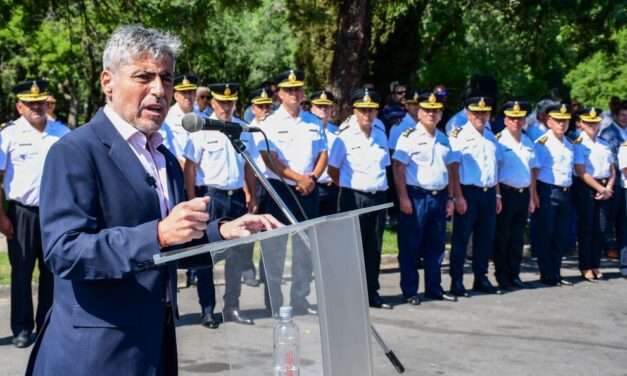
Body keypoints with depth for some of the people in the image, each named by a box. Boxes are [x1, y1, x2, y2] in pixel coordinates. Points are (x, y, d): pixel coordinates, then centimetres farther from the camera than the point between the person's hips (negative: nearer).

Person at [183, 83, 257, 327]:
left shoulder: (243, 129, 10)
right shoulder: (202, 129, -5)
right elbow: (189, 167, -6)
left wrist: (251, 197, 13)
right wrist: (192, 201, -11)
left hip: (237, 196, 5)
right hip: (210, 195, -5)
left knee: (239, 252, 9)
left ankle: (232, 307, 22)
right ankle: (207, 310, 11)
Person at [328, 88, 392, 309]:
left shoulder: (380, 134, 10)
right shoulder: (345, 136, -6)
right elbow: (332, 170, -1)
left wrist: (380, 187, 12)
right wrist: (349, 186, 5)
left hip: (378, 197, 5)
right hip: (353, 197, -5)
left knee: (374, 249, 10)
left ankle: (372, 294, 19)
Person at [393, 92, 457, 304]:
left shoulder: (443, 139, 15)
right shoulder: (409, 137, -5)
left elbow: (449, 170, 18)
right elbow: (398, 168, -9)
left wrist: (450, 198, 13)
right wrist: (403, 198, -15)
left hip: (439, 197, 6)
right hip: (416, 197, -6)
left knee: (436, 245, 11)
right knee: (410, 247, -1)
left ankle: (434, 288, 21)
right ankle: (409, 291, 6)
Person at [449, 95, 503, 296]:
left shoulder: (491, 137, 15)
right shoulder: (459, 135, -6)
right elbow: (454, 168, -11)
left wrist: (497, 195, 16)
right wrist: (458, 197, -16)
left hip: (488, 193, 6)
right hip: (468, 192, -6)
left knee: (486, 238, 10)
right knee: (461, 238, -1)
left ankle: (481, 279, 21)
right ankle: (456, 282, 5)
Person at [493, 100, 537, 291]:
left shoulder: (528, 142, 12)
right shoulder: (498, 141, -7)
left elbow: (532, 172, 16)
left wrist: (531, 198, 13)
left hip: (523, 194, 6)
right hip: (506, 193, -6)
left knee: (518, 238, 10)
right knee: (502, 238, 1)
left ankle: (514, 275, 19)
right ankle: (502, 277, 10)